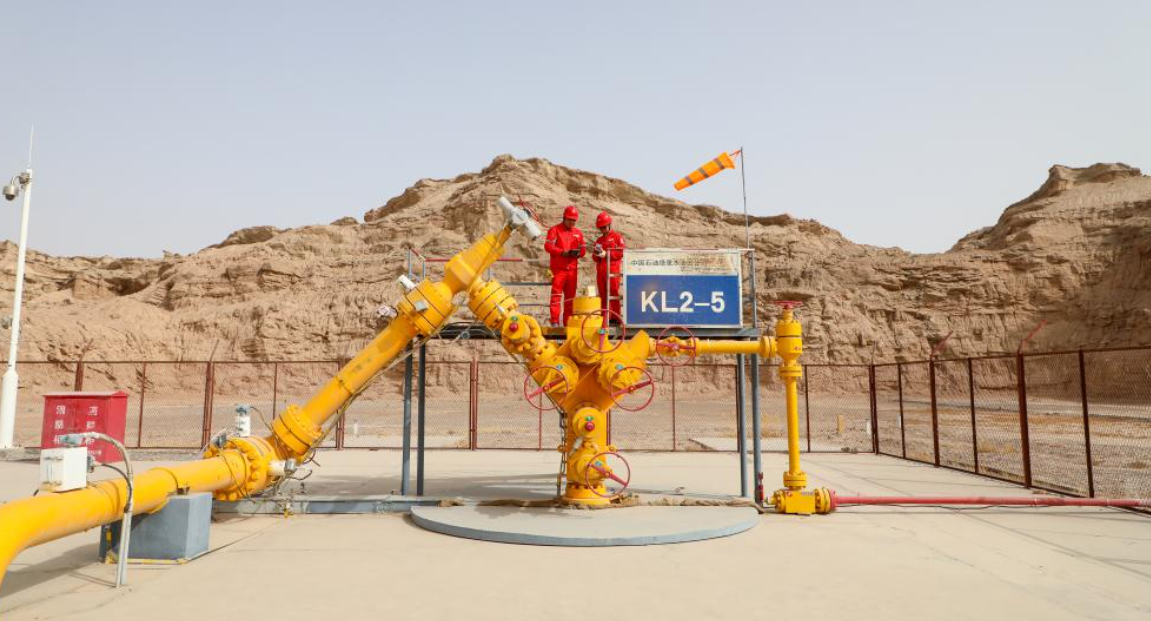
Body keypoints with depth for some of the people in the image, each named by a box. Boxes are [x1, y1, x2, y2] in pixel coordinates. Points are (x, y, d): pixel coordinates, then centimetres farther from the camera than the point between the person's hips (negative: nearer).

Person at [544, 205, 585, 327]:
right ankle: (555, 321, -7)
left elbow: (583, 249, 12)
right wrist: (563, 252, -20)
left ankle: (568, 321, 14)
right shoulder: (555, 230, 1)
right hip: (558, 268, -5)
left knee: (570, 295, 7)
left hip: (572, 269, 5)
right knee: (556, 293, -8)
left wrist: (578, 253, -11)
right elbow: (548, 246, -10)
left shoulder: (578, 233, 15)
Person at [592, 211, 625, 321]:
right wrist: (596, 254, -3)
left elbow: (621, 252, -6)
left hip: (612, 270, -5)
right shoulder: (599, 240, 21)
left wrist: (606, 254, -11)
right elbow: (595, 258, 20)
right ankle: (605, 317, 7)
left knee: (613, 294, -7)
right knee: (603, 295, 4)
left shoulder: (617, 236, 5)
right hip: (600, 270, 6)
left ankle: (616, 317, -5)